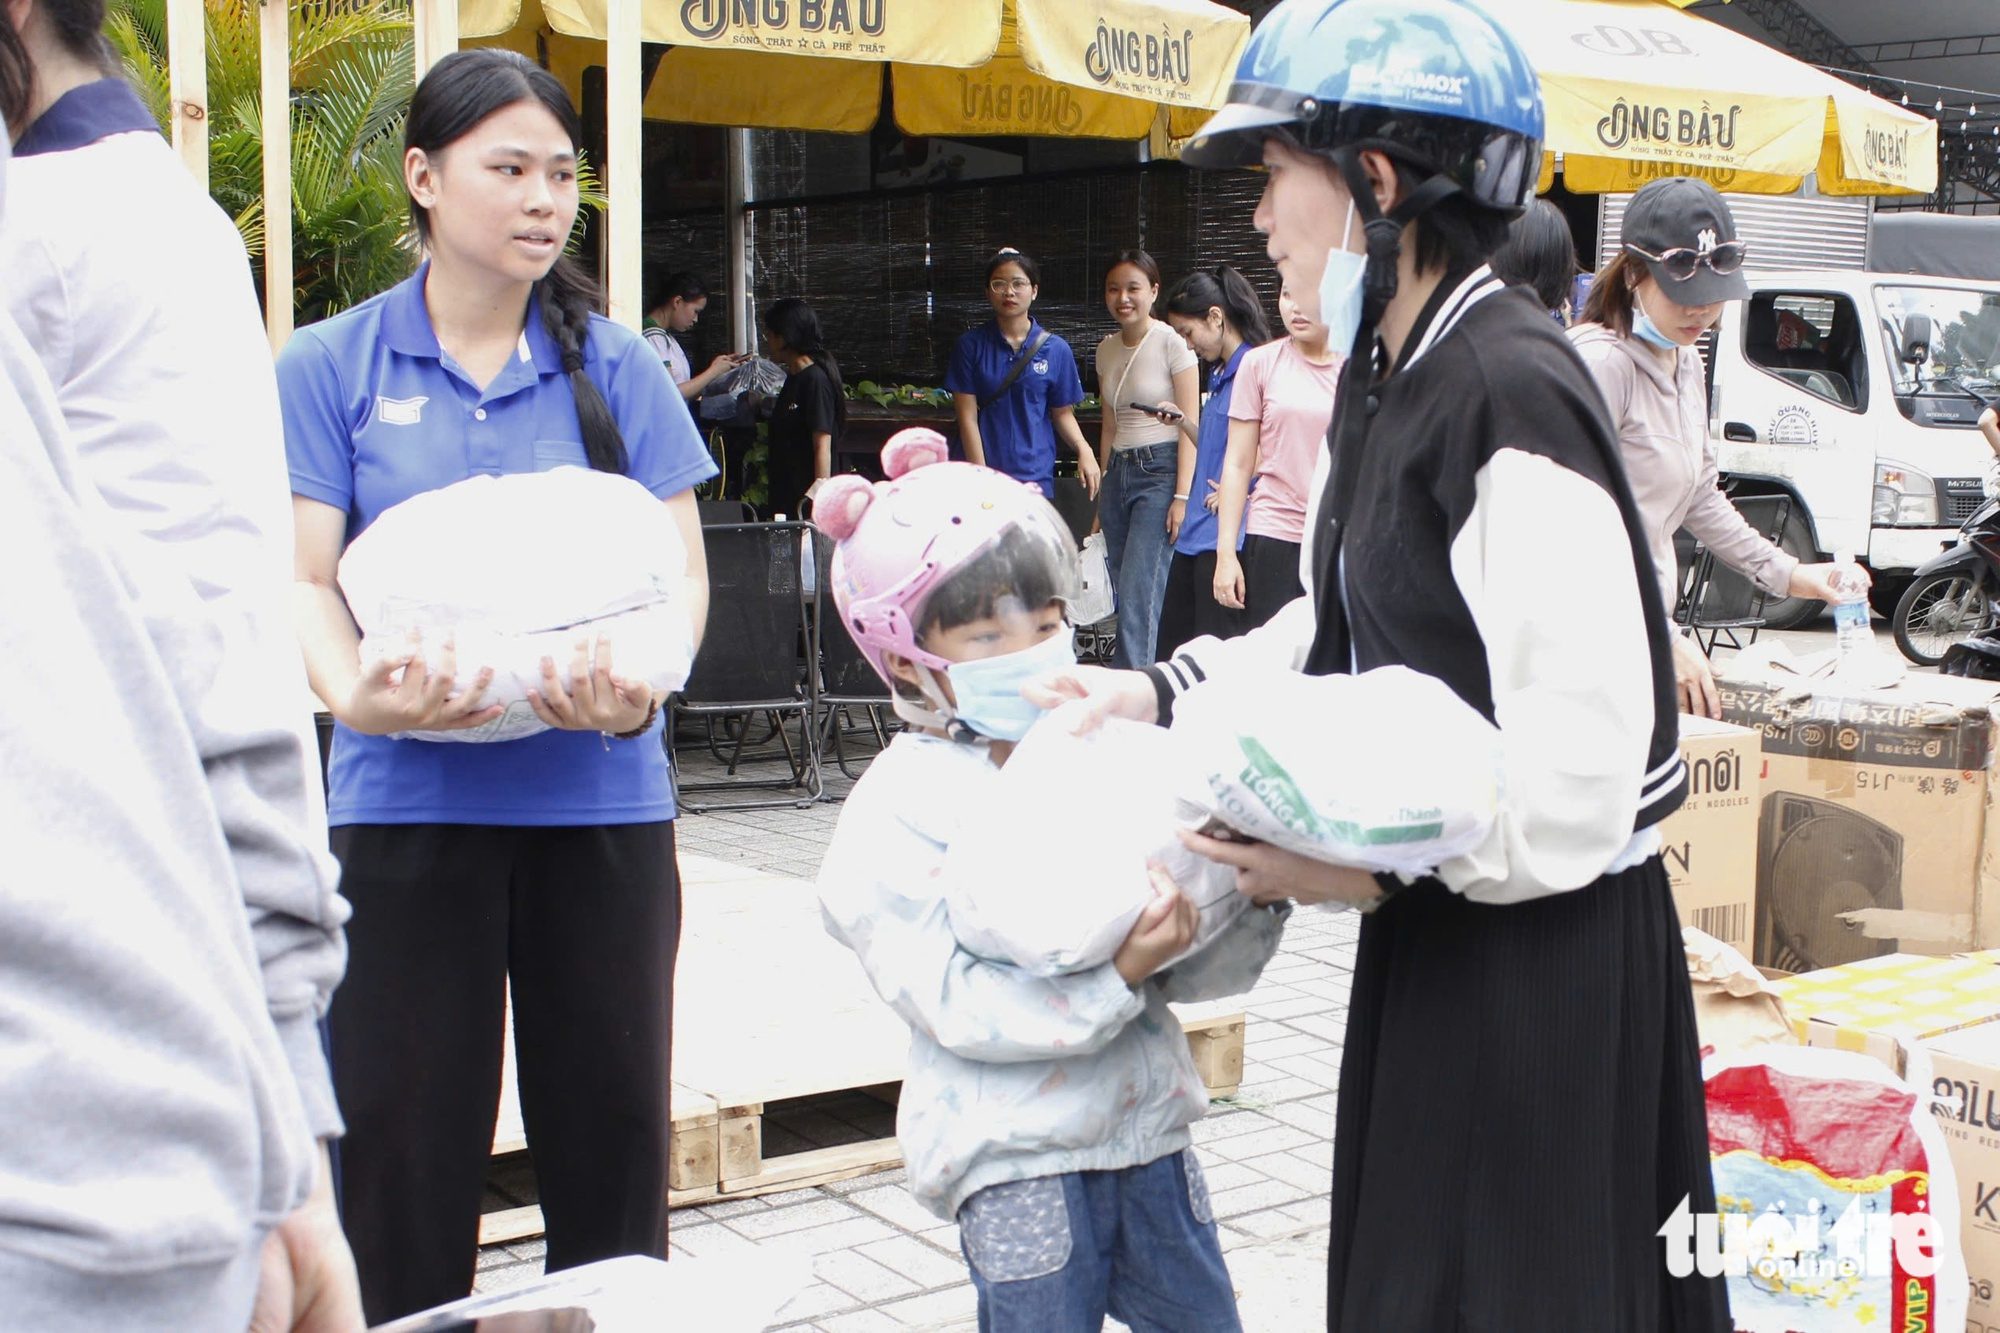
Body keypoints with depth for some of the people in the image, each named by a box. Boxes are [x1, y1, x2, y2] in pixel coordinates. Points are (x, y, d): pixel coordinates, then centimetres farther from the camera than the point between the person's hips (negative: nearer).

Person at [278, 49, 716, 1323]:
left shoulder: (614, 366, 6)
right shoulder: (331, 367, 4)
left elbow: (681, 563, 4)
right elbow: (303, 575, -1)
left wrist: (642, 687, -18)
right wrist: (357, 692, -22)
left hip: (600, 790, 1)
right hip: (408, 800, -1)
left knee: (610, 1122, 9)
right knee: (406, 1138, 4)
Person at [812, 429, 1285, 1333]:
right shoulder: (901, 809, -10)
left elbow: (1188, 967, 5)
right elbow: (953, 999, -19)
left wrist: (1251, 904, -15)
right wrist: (1117, 975, -27)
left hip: (1145, 1121, 5)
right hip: (1016, 1155, -5)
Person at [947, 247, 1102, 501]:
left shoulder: (1056, 350, 5)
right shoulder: (970, 345, 2)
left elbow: (1062, 412, 11)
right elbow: (967, 416, -1)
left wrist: (1083, 450, -10)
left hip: (1035, 478, 1)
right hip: (982, 473, -1)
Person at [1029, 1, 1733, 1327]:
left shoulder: (1512, 394, -23)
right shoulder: (1387, 378, 8)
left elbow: (1580, 765, -26)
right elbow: (1337, 630, 16)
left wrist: (1375, 872, -19)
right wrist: (1159, 692, 5)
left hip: (1547, 945, -9)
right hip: (1438, 923, 9)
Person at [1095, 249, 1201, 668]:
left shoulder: (1172, 342, -6)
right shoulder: (1107, 350, 14)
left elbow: (1190, 426, -9)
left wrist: (1182, 495, -16)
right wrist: (1102, 490, 17)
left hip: (1160, 472, -7)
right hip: (1118, 472, 7)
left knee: (1138, 595, -13)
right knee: (1125, 597, 4)